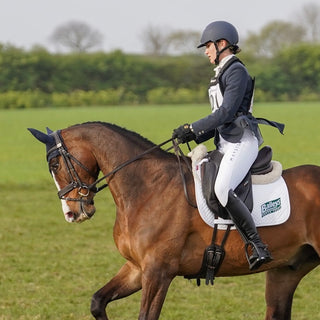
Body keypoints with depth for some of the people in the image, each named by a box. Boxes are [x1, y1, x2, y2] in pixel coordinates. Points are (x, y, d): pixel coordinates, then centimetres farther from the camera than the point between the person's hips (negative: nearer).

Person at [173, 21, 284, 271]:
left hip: (242, 141, -11)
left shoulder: (237, 71, -9)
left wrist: (192, 129, -15)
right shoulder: (222, 74, 21)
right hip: (227, 144, 11)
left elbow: (226, 112, -17)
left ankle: (258, 247, -29)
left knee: (222, 189, -29)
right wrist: (194, 137, 9)